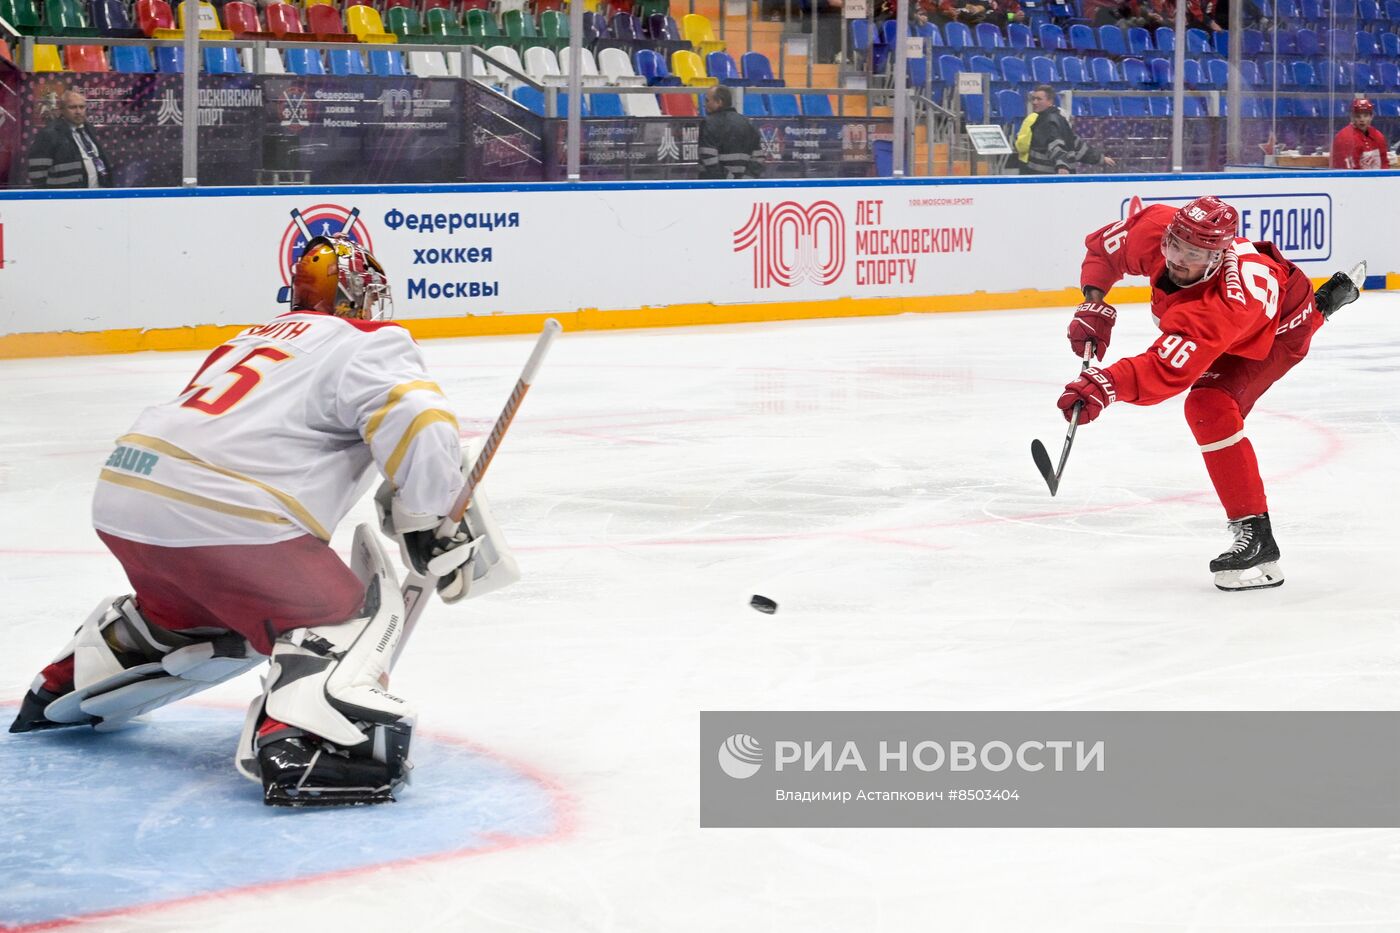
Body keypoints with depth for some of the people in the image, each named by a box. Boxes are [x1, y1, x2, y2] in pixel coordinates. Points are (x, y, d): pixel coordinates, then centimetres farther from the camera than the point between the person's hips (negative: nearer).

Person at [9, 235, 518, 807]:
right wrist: (435, 529, 1)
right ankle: (301, 744, -25)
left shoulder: (261, 337, 29)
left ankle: (64, 691, 47)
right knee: (356, 614, 2)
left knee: (207, 612, 34)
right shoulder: (370, 344, 4)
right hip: (213, 517, -8)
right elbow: (416, 427, -12)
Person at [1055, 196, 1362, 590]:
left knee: (1209, 406, -30)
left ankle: (1255, 534, -23)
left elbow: (1169, 369, -58)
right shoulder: (1153, 229, -35)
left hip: (1281, 331, -8)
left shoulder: (1224, 303, -50)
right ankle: (1323, 300, 77)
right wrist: (1093, 305, -22)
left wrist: (1105, 386, -69)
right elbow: (1103, 245, -12)